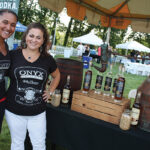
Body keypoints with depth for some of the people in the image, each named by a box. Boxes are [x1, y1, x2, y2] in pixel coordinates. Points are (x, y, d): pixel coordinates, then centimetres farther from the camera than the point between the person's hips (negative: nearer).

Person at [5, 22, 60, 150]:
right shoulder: (13, 55, -7)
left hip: (38, 113, 1)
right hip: (14, 111, -1)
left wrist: (50, 92, 9)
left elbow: (57, 76, 17)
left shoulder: (47, 59, -1)